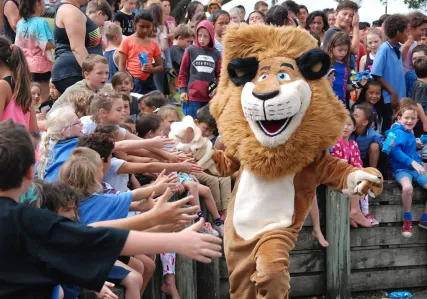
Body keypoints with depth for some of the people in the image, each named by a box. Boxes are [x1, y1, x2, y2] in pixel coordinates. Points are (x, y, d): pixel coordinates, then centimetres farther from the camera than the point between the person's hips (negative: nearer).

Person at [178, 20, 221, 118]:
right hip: (192, 96, -2)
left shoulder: (216, 54, 5)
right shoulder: (190, 51, 1)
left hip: (210, 97, 2)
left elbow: (219, 74, 11)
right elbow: (183, 73, 5)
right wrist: (183, 90, -1)